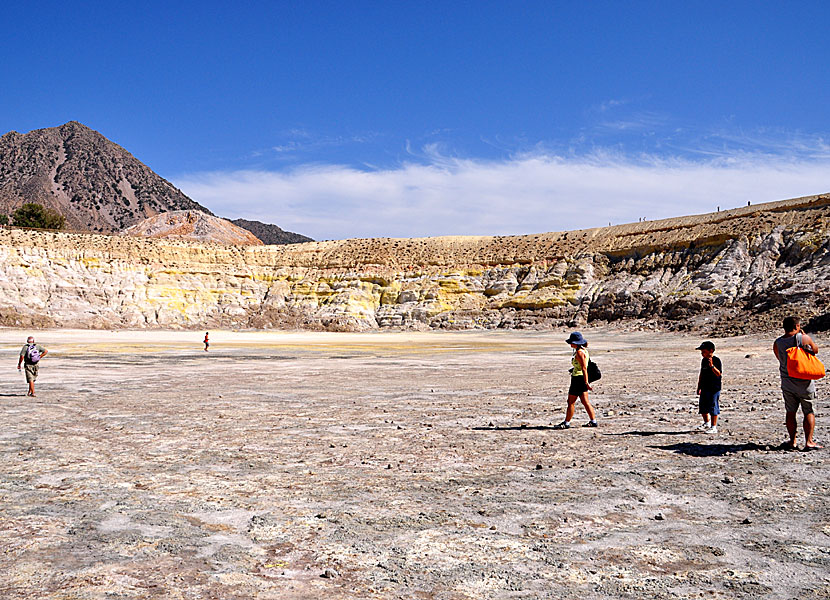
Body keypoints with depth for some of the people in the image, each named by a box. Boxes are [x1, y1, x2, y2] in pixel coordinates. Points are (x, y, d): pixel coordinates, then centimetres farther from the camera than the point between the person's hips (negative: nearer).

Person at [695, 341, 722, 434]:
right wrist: (699, 387, 21)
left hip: (714, 388, -8)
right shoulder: (703, 360, 12)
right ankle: (706, 423, 33)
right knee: (702, 406, 14)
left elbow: (719, 373, -22)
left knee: (713, 407, -2)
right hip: (704, 388, 8)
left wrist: (712, 366, -36)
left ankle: (714, 427, 8)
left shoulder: (716, 360, -12)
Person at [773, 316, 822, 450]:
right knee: (809, 412, 7)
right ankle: (809, 442, 5)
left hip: (787, 383, 3)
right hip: (805, 383, -3)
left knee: (790, 412, 11)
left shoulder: (777, 343, -2)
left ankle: (792, 442, 14)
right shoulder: (804, 338, -11)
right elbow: (816, 350, 8)